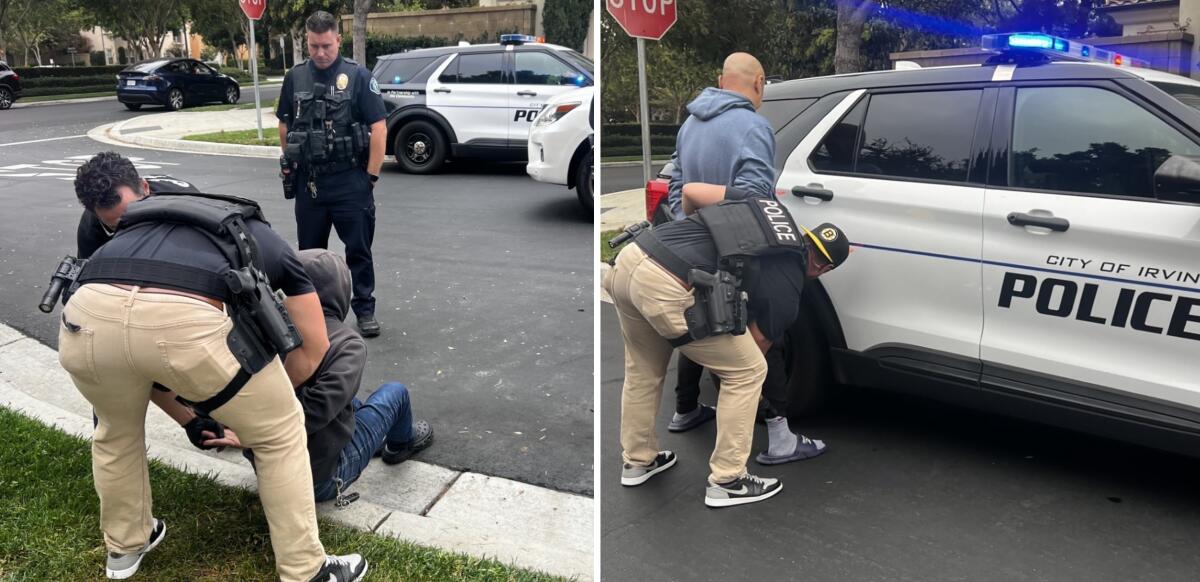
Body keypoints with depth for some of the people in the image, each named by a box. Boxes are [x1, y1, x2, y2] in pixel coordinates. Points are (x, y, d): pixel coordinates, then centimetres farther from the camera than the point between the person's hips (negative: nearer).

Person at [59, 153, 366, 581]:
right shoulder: (267, 243, 33)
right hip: (186, 322, -4)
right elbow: (315, 346, 30)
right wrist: (258, 396, 44)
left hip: (88, 318, 4)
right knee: (280, 433, 21)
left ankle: (124, 547, 54)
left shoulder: (135, 232, 42)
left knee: (116, 432, 37)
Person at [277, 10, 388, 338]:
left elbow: (378, 128, -8)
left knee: (358, 249, 3)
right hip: (308, 182, 4)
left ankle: (365, 311, 13)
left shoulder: (358, 76, -5)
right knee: (310, 250, 13)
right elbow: (284, 126, 15)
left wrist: (371, 176, -10)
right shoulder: (295, 78, 6)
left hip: (350, 181, -4)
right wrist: (290, 165, 10)